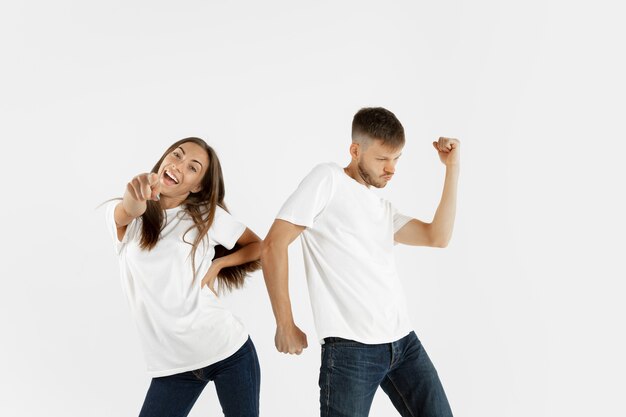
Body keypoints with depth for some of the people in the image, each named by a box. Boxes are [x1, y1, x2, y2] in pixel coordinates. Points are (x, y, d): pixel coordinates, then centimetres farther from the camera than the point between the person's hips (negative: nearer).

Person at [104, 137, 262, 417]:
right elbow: (128, 211, -24)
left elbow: (257, 246, 11)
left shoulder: (208, 215, 1)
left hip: (228, 351, 0)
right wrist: (135, 195, -48)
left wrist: (218, 264, -7)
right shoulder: (120, 214, 0)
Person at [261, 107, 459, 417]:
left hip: (404, 341, 7)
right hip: (350, 347, -7)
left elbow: (438, 237, 8)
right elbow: (273, 246, -8)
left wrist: (452, 169, 6)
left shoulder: (383, 209, 19)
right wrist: (285, 326, -9)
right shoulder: (327, 179, -2)